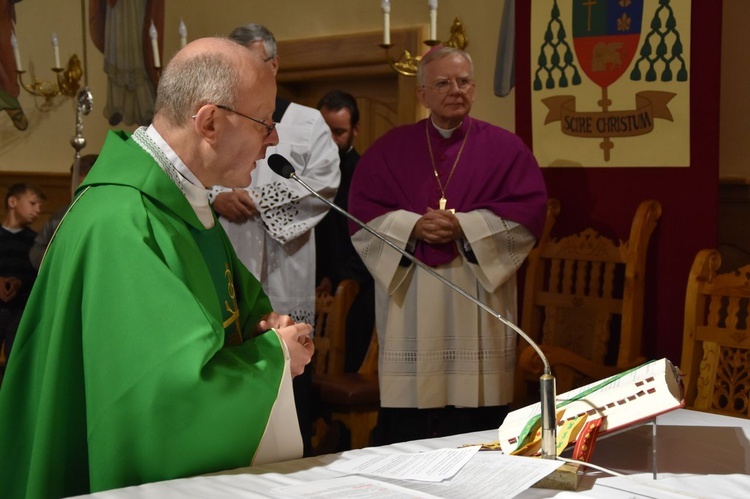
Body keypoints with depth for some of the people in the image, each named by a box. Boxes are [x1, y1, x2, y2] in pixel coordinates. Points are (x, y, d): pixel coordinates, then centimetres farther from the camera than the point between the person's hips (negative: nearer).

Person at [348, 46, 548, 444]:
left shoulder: (504, 148, 8)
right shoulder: (389, 150, 11)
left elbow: (528, 213, -2)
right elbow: (362, 215, 4)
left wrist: (464, 226, -14)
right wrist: (413, 226, -13)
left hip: (476, 306, -1)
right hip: (409, 307, 1)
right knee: (406, 437, 0)